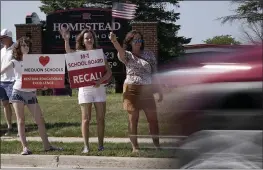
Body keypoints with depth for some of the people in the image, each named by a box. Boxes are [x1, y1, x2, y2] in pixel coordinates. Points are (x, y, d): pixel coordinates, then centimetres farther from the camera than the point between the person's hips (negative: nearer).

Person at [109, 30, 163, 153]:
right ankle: (135, 146, 7)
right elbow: (121, 52, -25)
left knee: (153, 118, 4)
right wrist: (114, 41, -46)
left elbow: (155, 74, 10)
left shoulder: (149, 55, 7)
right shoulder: (127, 55, -1)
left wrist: (159, 91, 7)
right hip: (132, 90, -2)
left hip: (147, 90, 3)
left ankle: (157, 144, 16)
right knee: (133, 119, 1)